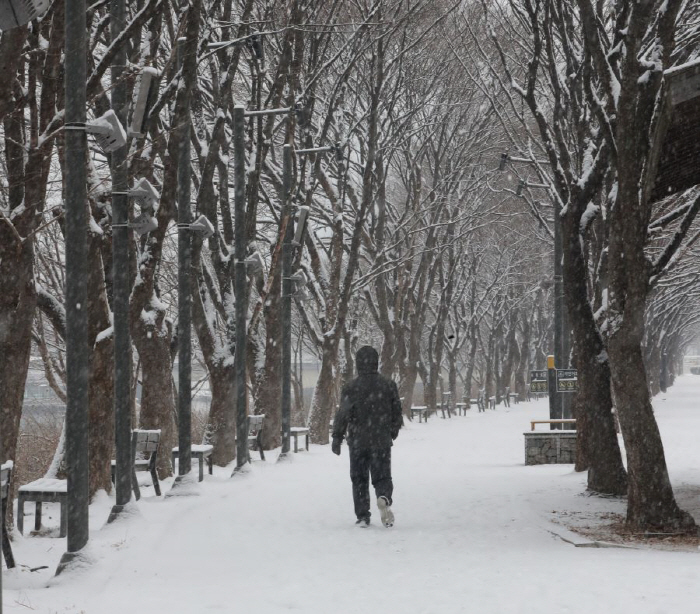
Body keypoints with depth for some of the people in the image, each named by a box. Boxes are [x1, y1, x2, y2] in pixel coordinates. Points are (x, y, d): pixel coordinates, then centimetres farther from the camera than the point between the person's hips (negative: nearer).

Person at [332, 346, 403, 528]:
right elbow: (397, 412, 8)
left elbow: (343, 414, -12)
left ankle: (362, 516, 7)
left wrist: (337, 437, -2)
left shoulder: (351, 388, -8)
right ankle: (384, 498, -25)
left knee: (359, 479, 11)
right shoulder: (388, 385, 1)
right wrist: (393, 433, 23)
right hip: (382, 441, 1)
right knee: (382, 476, 7)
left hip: (357, 441, -1)